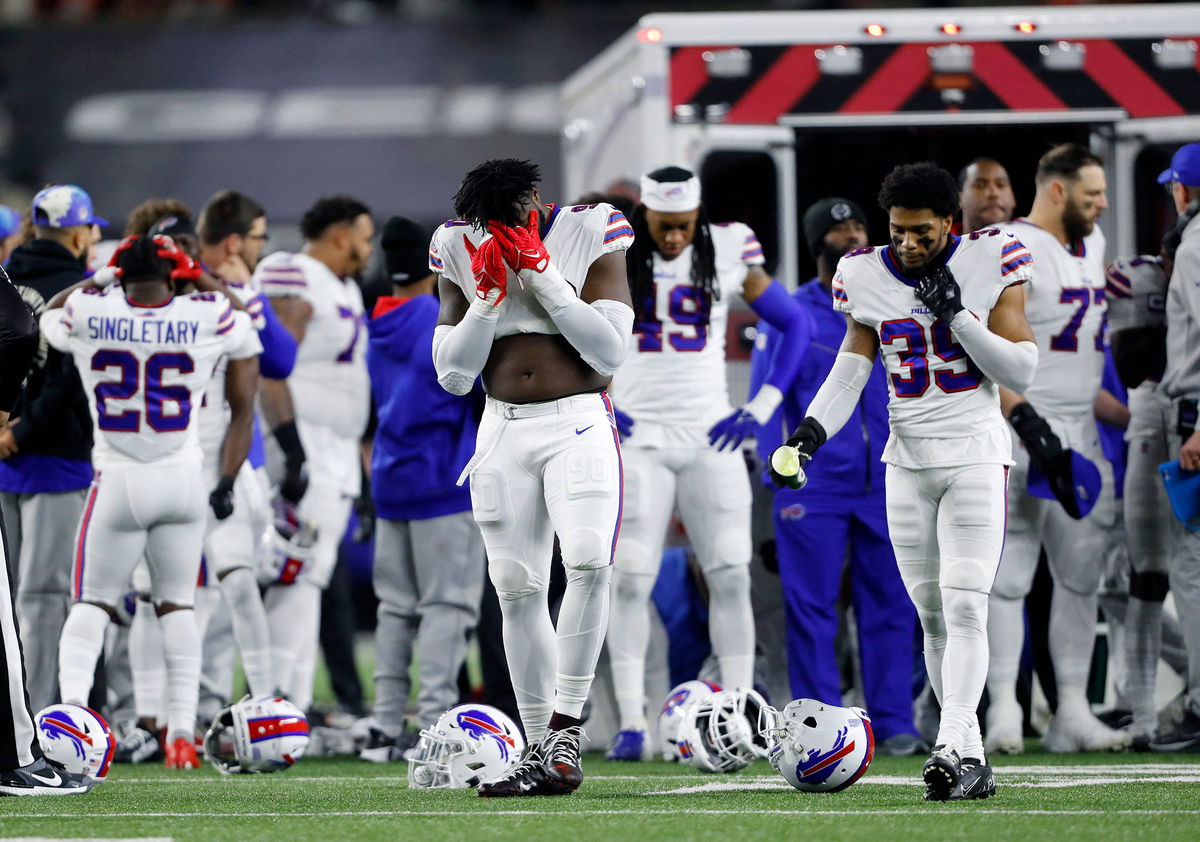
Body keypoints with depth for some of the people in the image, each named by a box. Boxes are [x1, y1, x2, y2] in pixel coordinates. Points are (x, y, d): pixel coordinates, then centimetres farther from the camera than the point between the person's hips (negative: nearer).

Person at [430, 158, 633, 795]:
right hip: (504, 432, 3)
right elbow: (452, 375, 4)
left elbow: (610, 353, -10)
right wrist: (489, 295, -8)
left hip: (578, 425, -3)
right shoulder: (460, 251, 5)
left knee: (587, 562, -26)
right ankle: (541, 755, 5)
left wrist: (543, 277, -14)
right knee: (517, 589, -1)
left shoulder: (590, 235, -4)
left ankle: (565, 725, -18)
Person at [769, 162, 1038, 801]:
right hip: (908, 462, 4)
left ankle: (950, 747, -26)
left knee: (964, 607, -17)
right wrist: (809, 433, -14)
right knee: (933, 615, 4)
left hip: (975, 458, -4)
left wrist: (958, 315, -15)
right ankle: (972, 759, 9)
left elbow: (1020, 371, -5)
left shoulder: (990, 264, -5)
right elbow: (848, 374, 3)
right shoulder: (868, 279, 3)